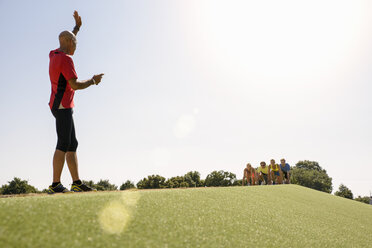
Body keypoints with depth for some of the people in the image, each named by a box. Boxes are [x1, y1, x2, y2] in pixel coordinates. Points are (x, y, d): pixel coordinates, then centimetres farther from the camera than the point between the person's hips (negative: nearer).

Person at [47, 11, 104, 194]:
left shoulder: (54, 54, 15)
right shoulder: (65, 59, -13)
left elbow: (67, 42, 38)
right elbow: (75, 85, -19)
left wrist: (77, 27, 42)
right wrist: (93, 81, -3)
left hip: (60, 106, 10)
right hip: (62, 105, -10)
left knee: (72, 145, 8)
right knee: (63, 145, -11)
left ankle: (77, 183, 9)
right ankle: (55, 185, -9)